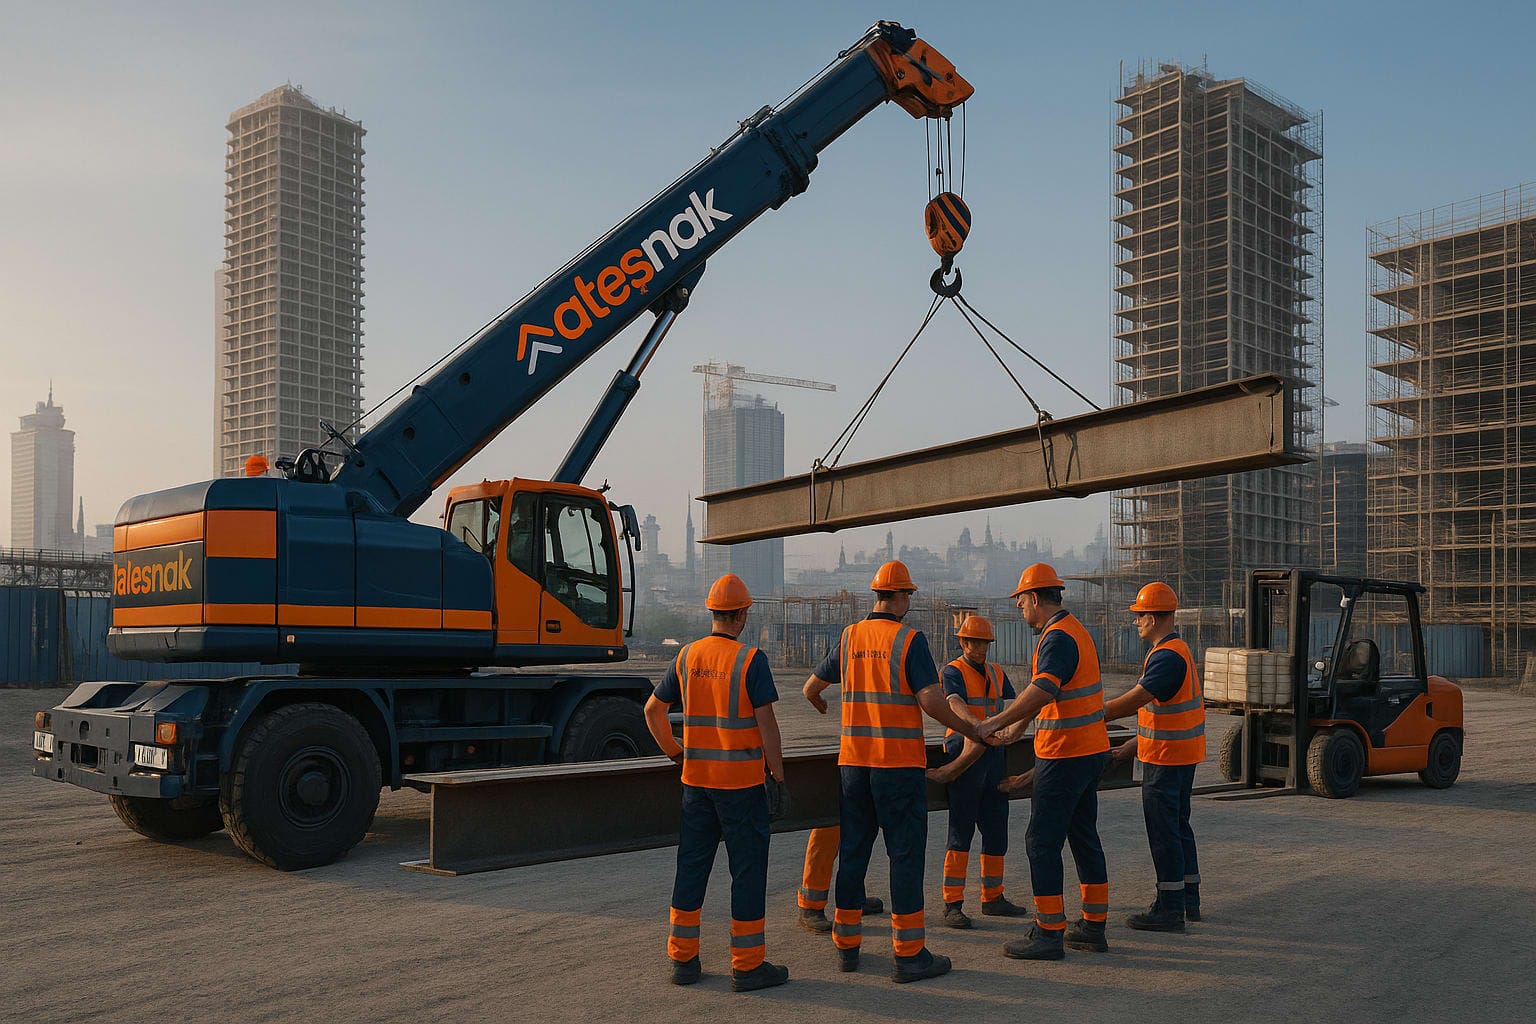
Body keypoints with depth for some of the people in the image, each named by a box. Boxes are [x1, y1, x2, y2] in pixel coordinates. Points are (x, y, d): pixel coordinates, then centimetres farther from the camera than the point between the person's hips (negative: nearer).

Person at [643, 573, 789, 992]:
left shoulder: (686, 657, 5)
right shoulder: (750, 659, -11)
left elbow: (653, 710, 12)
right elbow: (766, 722, -13)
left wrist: (675, 753, 23)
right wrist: (779, 775, -4)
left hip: (696, 778, 5)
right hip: (742, 781, -5)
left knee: (692, 864, 12)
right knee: (748, 867, 2)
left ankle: (683, 958, 18)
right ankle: (747, 965, 7)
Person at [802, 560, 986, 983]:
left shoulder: (849, 638, 7)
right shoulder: (909, 639, -9)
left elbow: (812, 687, 18)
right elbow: (931, 701, -17)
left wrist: (822, 706, 41)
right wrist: (968, 729, -2)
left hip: (853, 761, 5)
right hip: (899, 763, -5)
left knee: (853, 852, 12)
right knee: (905, 854, 0)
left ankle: (846, 946, 19)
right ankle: (908, 954, 2)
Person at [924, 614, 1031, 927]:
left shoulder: (997, 674, 16)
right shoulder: (953, 672, -4)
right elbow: (956, 705, -23)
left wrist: (1014, 730, -18)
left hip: (994, 755, 6)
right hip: (965, 754, -6)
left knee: (996, 830, 10)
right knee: (961, 832, -5)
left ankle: (992, 898, 22)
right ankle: (952, 904, -1)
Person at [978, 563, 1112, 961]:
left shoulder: (1058, 638, -18)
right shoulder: (1074, 630, 15)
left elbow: (1041, 692, -33)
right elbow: (1045, 692, 24)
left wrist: (996, 722, -32)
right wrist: (1012, 723, 27)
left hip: (1064, 756, -10)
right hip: (1090, 750, 10)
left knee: (1042, 840, -4)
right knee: (1084, 836, 15)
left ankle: (1049, 934, 0)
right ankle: (1094, 927, 22)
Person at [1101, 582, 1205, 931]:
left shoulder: (1167, 656, -20)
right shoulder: (1179, 650, 14)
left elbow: (1134, 700, -25)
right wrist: (1137, 743, 20)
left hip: (1165, 758, -11)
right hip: (1181, 754, 11)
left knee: (1163, 830, -4)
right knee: (1178, 826, 17)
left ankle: (1169, 909, 1)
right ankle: (1188, 900, 26)